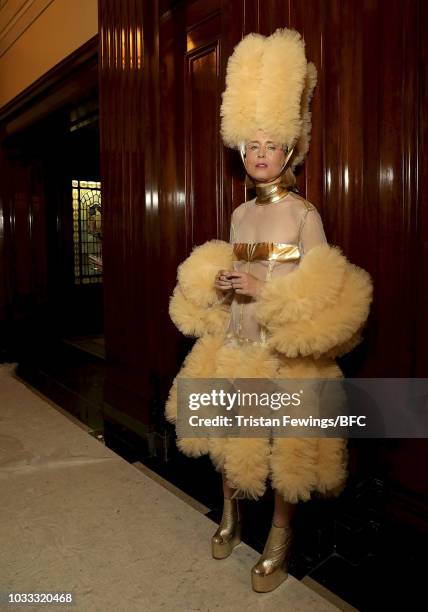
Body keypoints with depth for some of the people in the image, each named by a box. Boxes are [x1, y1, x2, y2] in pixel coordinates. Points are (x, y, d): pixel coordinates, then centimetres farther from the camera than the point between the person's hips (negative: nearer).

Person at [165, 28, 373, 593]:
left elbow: (320, 295, -11)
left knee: (285, 446, 5)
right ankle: (231, 518, 41)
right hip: (233, 341, 6)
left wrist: (262, 287, -20)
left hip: (284, 351, -5)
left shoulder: (305, 214, -8)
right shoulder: (240, 213, 9)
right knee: (230, 436, 16)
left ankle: (279, 543, 28)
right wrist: (218, 284, -4)